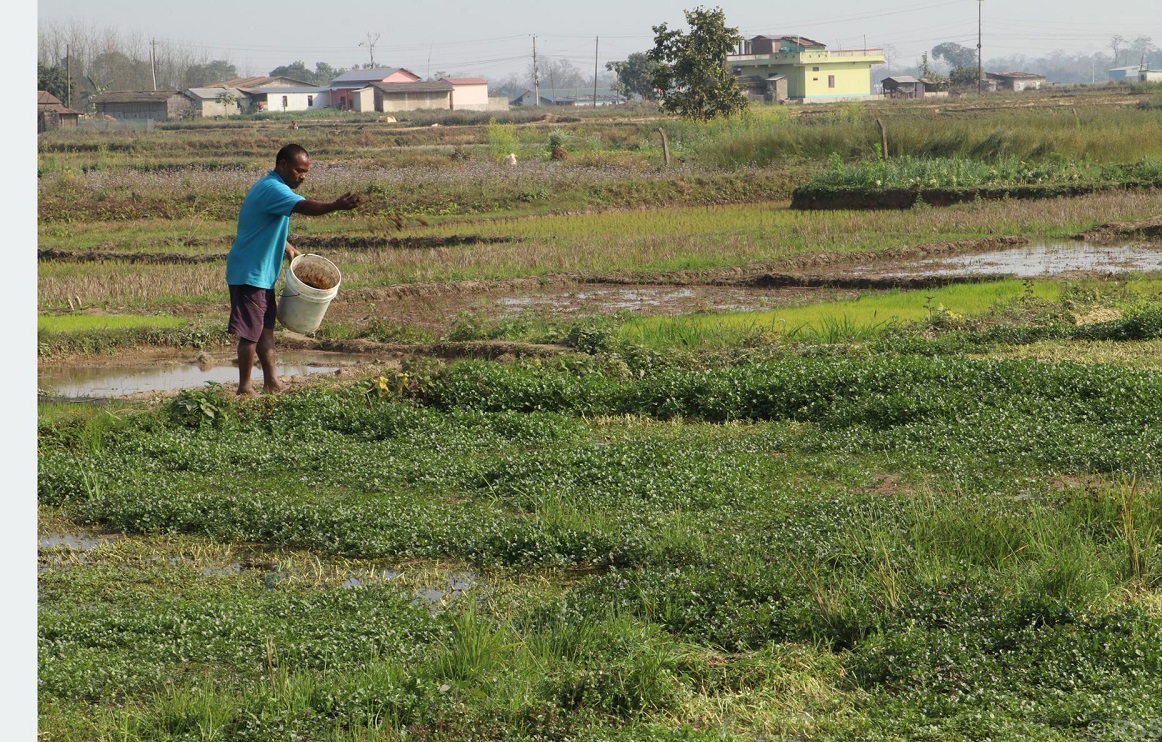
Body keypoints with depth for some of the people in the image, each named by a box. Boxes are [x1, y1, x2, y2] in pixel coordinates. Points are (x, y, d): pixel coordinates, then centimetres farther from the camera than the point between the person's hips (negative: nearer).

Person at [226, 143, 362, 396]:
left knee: (266, 329, 16)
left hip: (261, 273, 11)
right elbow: (304, 207, -39)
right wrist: (337, 205, -52)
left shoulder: (270, 187, 14)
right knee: (250, 333, -4)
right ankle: (244, 389, 2)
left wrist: (286, 247, 18)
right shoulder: (272, 189, -20)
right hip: (249, 273, -11)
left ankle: (271, 382, 23)